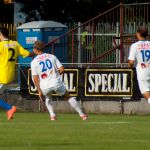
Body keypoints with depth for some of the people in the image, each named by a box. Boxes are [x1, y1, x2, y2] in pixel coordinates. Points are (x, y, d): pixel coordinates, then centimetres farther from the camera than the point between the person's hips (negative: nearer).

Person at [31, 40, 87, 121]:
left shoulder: (34, 62, -1)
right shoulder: (52, 57, 6)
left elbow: (35, 78, -6)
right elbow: (62, 69, 0)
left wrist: (39, 91, -1)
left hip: (44, 86, -1)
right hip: (56, 82, 1)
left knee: (47, 98, 32)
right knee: (68, 96, 20)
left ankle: (52, 115, 14)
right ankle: (81, 114, 17)